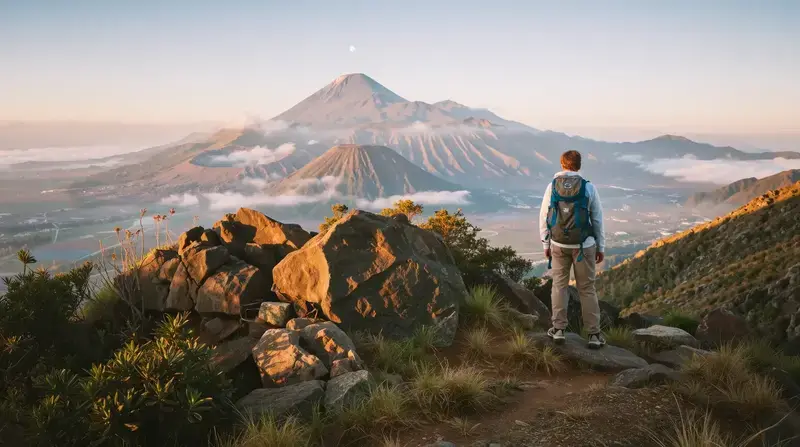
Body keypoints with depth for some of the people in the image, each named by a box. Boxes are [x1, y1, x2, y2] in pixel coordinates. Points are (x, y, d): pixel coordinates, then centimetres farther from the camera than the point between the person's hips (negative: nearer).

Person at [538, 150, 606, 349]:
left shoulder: (552, 186, -3)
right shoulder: (588, 188, -5)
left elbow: (544, 217, 1)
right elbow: (597, 219, -1)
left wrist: (546, 244, 10)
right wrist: (601, 247, 8)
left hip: (559, 244, 1)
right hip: (584, 245, -1)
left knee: (559, 285, 13)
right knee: (587, 288, 6)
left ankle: (558, 329, 14)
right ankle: (594, 334, 9)